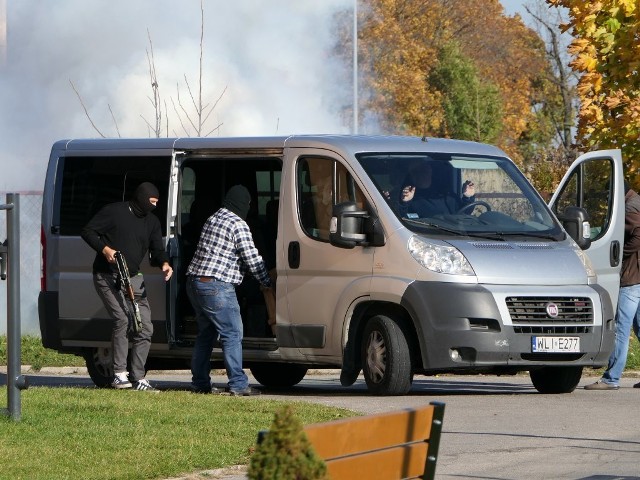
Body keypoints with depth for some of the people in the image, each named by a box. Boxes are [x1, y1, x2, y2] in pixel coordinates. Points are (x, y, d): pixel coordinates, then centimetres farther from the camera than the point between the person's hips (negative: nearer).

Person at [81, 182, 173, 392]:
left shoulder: (152, 222, 11)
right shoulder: (114, 212, -7)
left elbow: (157, 250, 8)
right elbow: (87, 231, -5)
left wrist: (164, 263, -15)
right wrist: (104, 249, -22)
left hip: (133, 278, 7)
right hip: (107, 277, -7)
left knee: (145, 327, 1)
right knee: (123, 318, -22)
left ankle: (138, 378, 9)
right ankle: (120, 374, -16)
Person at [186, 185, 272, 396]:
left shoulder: (212, 220, 18)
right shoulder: (238, 225, -9)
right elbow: (252, 258, -9)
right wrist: (267, 283, 3)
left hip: (195, 282, 9)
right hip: (216, 287, -9)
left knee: (206, 333, 16)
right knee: (232, 334, -8)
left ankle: (200, 383, 17)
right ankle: (238, 384, -12)